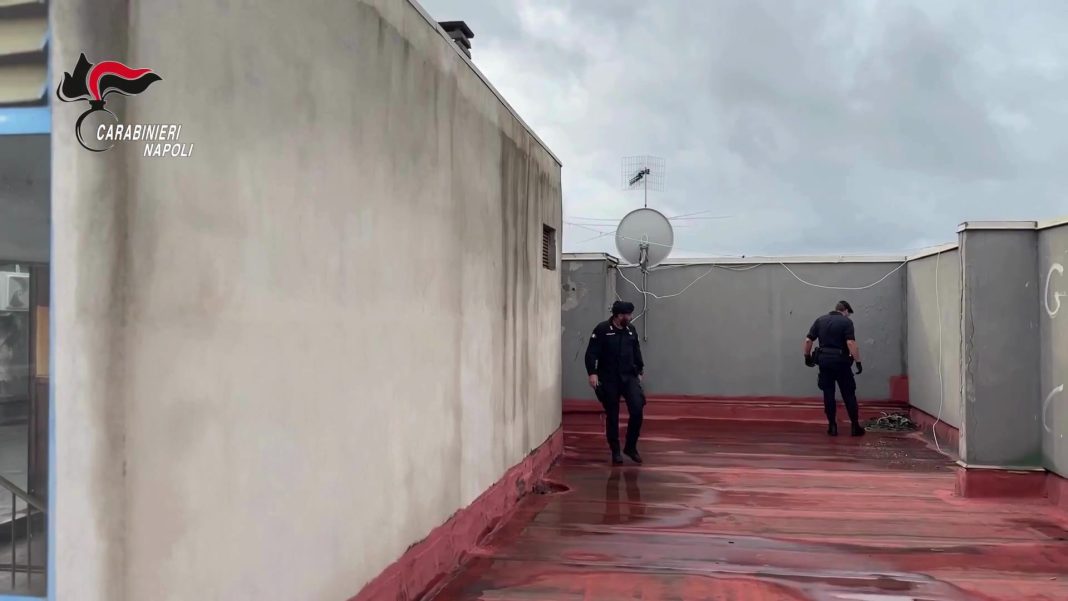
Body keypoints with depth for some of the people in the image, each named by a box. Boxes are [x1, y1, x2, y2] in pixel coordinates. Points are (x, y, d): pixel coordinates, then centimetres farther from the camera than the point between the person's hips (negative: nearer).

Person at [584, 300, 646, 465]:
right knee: (612, 416, 3)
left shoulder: (631, 330, 7)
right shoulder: (602, 329, -9)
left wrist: (640, 369, 23)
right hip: (608, 379, -4)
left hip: (629, 377, 4)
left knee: (637, 409, -11)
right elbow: (591, 353, -12)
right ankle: (615, 451, 18)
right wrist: (592, 373, -21)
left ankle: (631, 446, 7)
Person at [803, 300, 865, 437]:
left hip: (824, 360, 4)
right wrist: (858, 362, -15)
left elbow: (808, 340, 5)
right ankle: (855, 426, 6)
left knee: (828, 394, 7)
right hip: (840, 361, -3)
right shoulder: (846, 322, -4)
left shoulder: (820, 320, 9)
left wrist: (807, 356, 16)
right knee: (848, 394, 4)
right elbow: (851, 343, -16)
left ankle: (832, 426, 8)